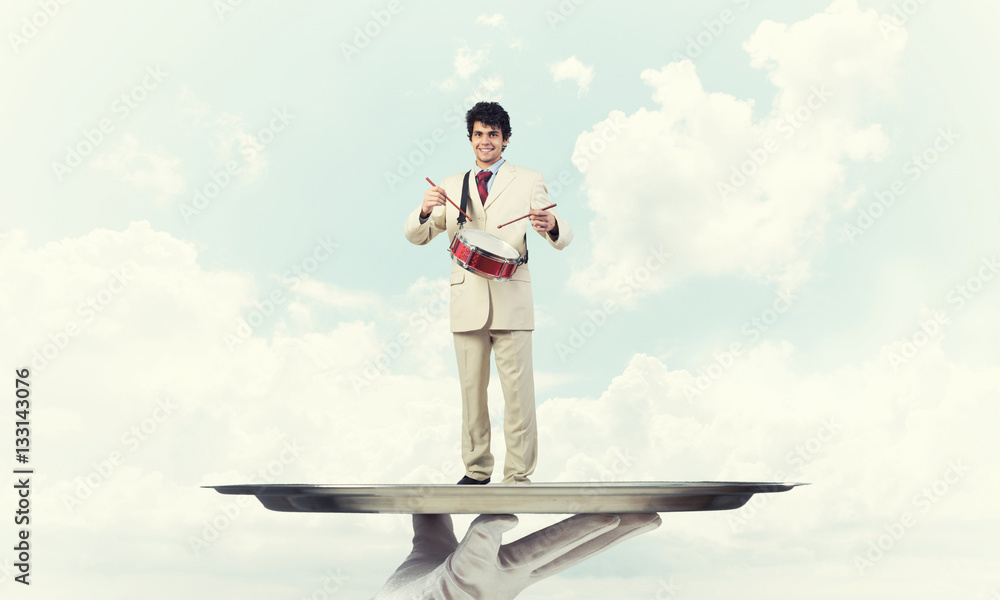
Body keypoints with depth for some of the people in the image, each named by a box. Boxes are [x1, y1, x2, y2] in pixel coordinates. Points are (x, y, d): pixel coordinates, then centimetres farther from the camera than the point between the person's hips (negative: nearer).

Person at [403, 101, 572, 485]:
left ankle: (518, 475, 5)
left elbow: (562, 238, 2)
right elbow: (415, 236, 12)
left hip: (511, 300, -2)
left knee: (517, 390, -4)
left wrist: (551, 226, -23)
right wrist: (425, 211, -11)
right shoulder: (451, 186, 16)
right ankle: (477, 470, 21)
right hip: (466, 300, 3)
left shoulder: (528, 182, 9)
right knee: (471, 390, 9)